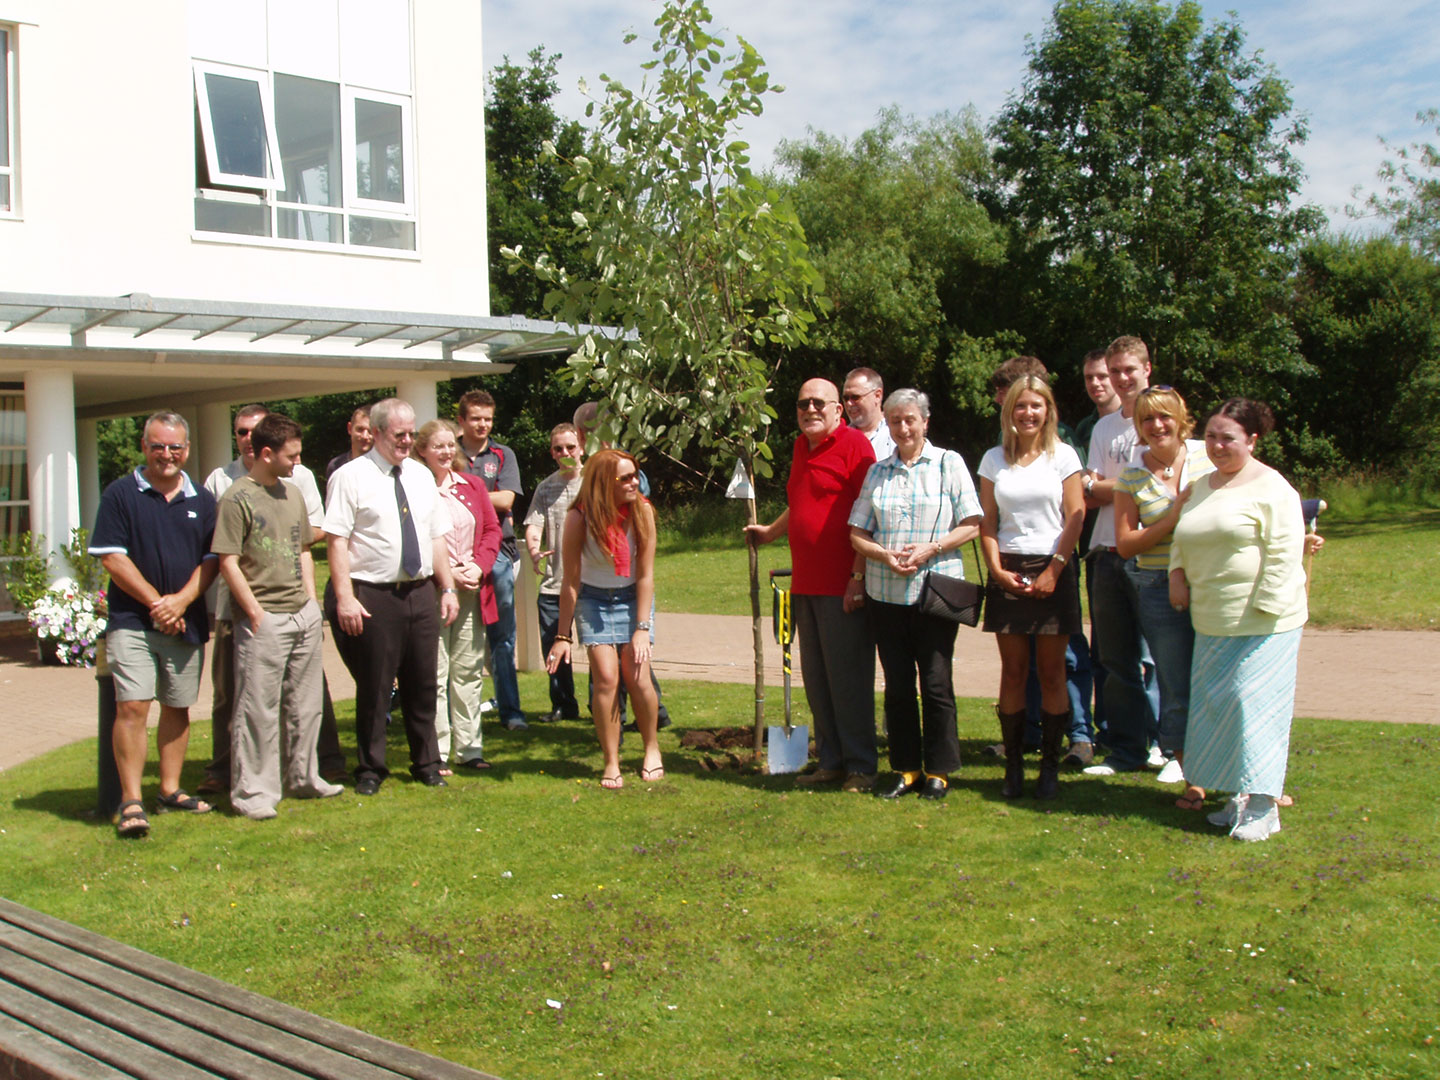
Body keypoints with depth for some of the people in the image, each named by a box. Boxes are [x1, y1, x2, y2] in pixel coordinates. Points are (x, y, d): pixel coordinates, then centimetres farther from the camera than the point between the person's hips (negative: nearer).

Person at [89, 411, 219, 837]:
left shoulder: (202, 501, 10)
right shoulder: (120, 494, 0)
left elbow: (211, 560, 6)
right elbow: (112, 558, -6)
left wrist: (181, 601, -10)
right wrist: (156, 602, -10)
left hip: (186, 621, 4)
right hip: (132, 620, -4)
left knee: (177, 707, 9)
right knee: (132, 706, -11)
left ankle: (170, 790, 20)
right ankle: (131, 802, -9)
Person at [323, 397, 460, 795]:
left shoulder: (422, 476, 13)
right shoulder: (351, 477, -6)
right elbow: (336, 540, -11)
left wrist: (447, 588, 8)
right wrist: (344, 597, -18)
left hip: (420, 593, 5)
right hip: (372, 596, -5)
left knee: (423, 683, 11)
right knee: (374, 687, 2)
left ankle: (426, 764, 24)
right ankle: (370, 769, 16)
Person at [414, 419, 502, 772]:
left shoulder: (472, 486, 12)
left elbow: (492, 529, 12)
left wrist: (479, 567, -3)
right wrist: (448, 573, -13)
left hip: (472, 590, 5)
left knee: (468, 670, 10)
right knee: (435, 674, -3)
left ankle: (470, 749, 16)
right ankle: (436, 754, 3)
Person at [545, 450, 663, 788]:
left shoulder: (642, 511, -15)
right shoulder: (579, 518, -19)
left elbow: (645, 575, -11)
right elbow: (571, 581, -13)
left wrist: (642, 628, -15)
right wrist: (563, 636, -12)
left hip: (633, 598, 1)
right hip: (594, 600, -1)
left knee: (637, 678, -9)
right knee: (606, 678, -13)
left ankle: (652, 748, 15)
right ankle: (611, 763, -1)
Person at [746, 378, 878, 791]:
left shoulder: (854, 444, -7)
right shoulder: (801, 448, 18)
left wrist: (859, 576, -17)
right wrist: (769, 532, 42)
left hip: (844, 587, -8)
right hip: (806, 585, 8)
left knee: (848, 678, -4)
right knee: (816, 679, 9)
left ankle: (861, 767, 5)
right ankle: (831, 762, 18)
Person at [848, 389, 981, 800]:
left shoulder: (948, 463, 3)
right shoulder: (877, 471, 11)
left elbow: (972, 524, -1)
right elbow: (857, 533, 9)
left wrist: (930, 549, -15)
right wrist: (885, 555, -10)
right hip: (886, 592, 3)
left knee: (936, 684, -1)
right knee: (897, 685, 7)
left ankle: (939, 771, 11)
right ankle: (907, 769, 17)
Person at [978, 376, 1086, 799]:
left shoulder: (1063, 455, 3)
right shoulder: (994, 459, 9)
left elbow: (1075, 517, -2)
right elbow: (987, 522, 7)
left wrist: (1053, 571, -10)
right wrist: (997, 569, -6)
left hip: (1052, 571, -2)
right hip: (1007, 573, 2)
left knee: (1051, 672, 1)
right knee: (1013, 671, 3)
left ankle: (1050, 765, 8)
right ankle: (1013, 765, 9)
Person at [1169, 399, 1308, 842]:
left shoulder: (1270, 488, -8)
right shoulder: (1200, 487, 16)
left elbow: (1283, 554, -13)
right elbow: (1181, 540, 25)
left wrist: (1265, 607, -17)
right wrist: (1177, 574, 7)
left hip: (1261, 623, -7)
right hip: (1211, 623, 8)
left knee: (1253, 705, -7)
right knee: (1218, 706, 9)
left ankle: (1262, 805, 0)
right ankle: (1240, 794, 19)